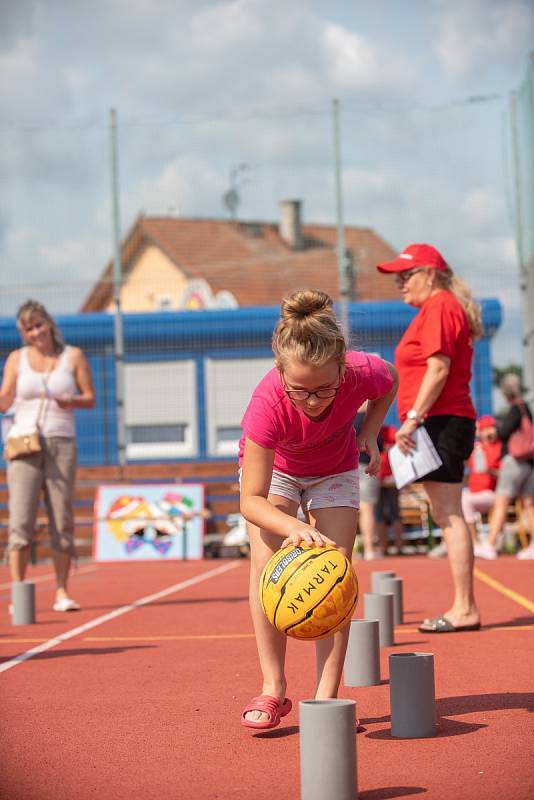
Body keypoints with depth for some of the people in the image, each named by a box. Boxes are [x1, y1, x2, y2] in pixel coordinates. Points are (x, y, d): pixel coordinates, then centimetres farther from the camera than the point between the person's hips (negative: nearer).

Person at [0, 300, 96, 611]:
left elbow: (90, 398, 5)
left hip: (61, 444, 0)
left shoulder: (73, 356, 5)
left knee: (63, 521, 0)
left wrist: (71, 402, -16)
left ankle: (62, 593, 5)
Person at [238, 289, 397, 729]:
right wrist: (293, 526, -57)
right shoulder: (267, 404, -42)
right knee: (267, 560, -21)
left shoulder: (363, 373, -36)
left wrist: (369, 433, -17)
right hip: (274, 467, -1)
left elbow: (390, 380, -6)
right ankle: (274, 689, -10)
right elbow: (251, 500, -39)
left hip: (334, 471, 2)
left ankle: (326, 697, -8)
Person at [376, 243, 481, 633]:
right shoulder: (440, 308, 21)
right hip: (443, 424, 11)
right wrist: (416, 421, 20)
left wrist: (412, 418, -21)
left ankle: (464, 609, -10)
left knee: (450, 516, -11)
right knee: (447, 515, 11)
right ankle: (463, 608, 14)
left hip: (439, 423, -11)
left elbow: (439, 368, -19)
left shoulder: (439, 308, -10)